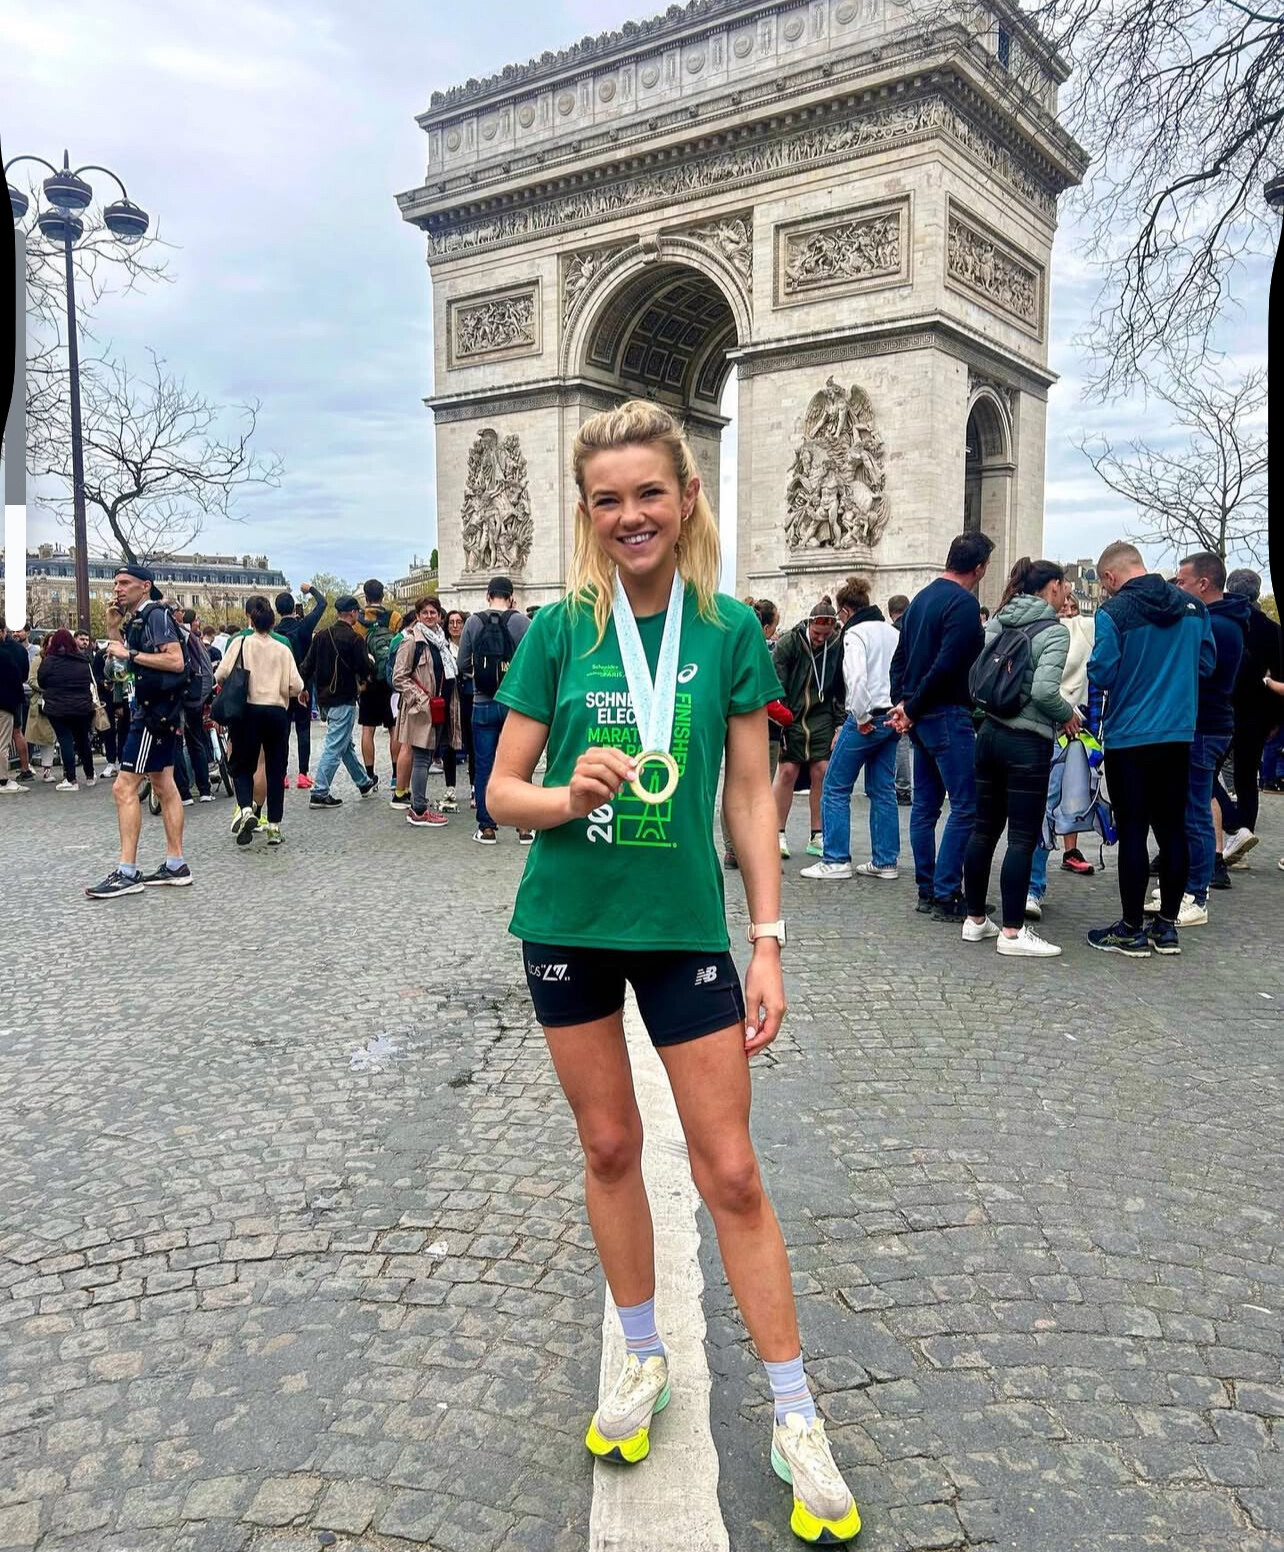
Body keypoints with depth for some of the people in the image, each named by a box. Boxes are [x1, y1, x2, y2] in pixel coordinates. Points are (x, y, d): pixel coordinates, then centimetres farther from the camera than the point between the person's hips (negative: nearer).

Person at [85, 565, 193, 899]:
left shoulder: (156, 614, -12)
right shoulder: (138, 619, 16)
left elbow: (175, 661, -23)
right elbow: (117, 654, 26)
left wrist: (129, 653, -21)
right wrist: (116, 624, 13)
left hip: (156, 713, -10)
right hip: (151, 712, 10)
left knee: (124, 787, -10)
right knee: (163, 786, 10)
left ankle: (127, 873, -9)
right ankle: (175, 865, 15)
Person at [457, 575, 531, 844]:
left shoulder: (473, 622, -2)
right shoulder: (521, 621, -6)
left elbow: (463, 665, -2)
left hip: (483, 704, 1)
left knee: (483, 767, 8)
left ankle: (487, 827, 10)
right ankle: (524, 827, 9)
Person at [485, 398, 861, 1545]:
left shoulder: (729, 628, -3)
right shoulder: (560, 628, -3)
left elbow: (750, 796, -1)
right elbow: (504, 793, -1)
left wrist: (768, 942, -4)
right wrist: (570, 794, -23)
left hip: (684, 924, -1)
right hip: (568, 923, 1)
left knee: (730, 1170, 3)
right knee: (609, 1147, 14)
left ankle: (796, 1419, 19)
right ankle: (644, 1358, 36)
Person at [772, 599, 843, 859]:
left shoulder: (836, 648, -1)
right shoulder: (788, 643, -9)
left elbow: (841, 690, 5)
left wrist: (840, 725, 2)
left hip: (821, 717, 3)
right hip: (790, 716, -2)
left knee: (821, 773, 0)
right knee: (787, 772, -6)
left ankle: (816, 836, 10)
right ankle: (778, 834, 5)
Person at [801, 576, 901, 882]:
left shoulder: (855, 633, -9)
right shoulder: (893, 633, 14)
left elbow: (857, 677, -23)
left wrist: (862, 718, -14)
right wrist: (898, 710, 11)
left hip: (868, 719, -8)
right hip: (893, 718, 8)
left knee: (835, 788, 2)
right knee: (883, 790, 12)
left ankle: (836, 860, 2)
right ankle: (885, 862, 16)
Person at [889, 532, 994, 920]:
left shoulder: (922, 598, 15)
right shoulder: (964, 603, -13)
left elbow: (900, 655, 15)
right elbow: (947, 666, -21)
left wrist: (901, 702, 7)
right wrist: (912, 707, -11)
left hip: (921, 717, 9)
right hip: (947, 714, -9)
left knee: (925, 804, 12)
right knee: (965, 807, -4)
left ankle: (926, 890, 17)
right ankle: (946, 895, -4)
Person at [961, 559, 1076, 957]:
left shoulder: (998, 622, 9)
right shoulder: (1053, 629, -11)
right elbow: (1044, 690, -20)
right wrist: (1068, 715, -4)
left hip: (990, 733, 7)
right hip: (1027, 742, -7)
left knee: (984, 829, 12)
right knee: (1023, 837, -2)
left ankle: (975, 920, 20)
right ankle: (1012, 932, 1)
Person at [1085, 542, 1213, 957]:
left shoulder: (1113, 612, -13)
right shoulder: (1193, 606, 4)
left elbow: (1101, 675, -14)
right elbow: (1206, 663, 11)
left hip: (1129, 738, -5)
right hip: (1179, 735, 5)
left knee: (1132, 833, 1)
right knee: (1172, 829, 12)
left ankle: (1132, 930, 8)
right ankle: (1167, 925, 19)